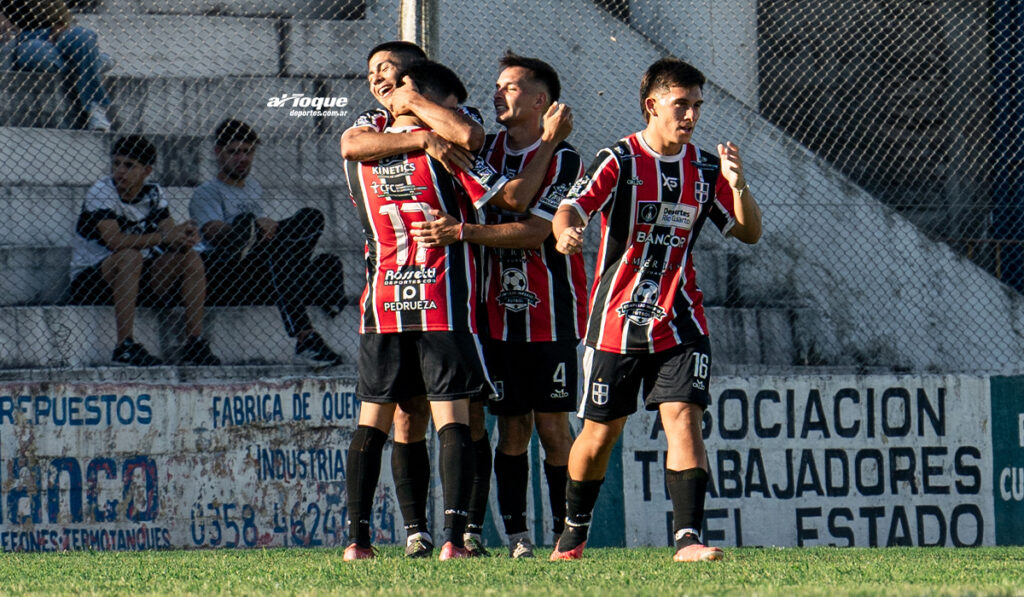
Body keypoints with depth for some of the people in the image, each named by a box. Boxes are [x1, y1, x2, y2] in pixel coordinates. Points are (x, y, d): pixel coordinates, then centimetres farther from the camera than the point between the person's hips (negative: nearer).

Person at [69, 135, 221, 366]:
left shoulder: (153, 193, 5)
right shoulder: (101, 192, -15)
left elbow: (171, 235, -3)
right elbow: (114, 240, -29)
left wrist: (185, 237, -28)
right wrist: (164, 237, -32)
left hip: (139, 278, 6)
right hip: (89, 281, -6)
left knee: (190, 258, -12)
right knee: (130, 256, -35)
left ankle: (195, 344, -16)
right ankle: (125, 347, -39)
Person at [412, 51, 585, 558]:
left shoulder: (564, 160, -6)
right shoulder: (487, 150, 10)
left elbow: (534, 230, -16)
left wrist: (463, 232, -22)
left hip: (551, 312, -4)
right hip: (499, 311, 4)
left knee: (552, 427, -4)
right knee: (511, 428, 1)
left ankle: (565, 535, 1)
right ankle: (515, 535, 3)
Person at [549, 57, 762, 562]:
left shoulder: (705, 170, 5)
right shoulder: (618, 161, -8)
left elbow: (749, 233, 7)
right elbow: (572, 208, -21)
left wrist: (738, 185, -12)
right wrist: (565, 232, -45)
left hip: (679, 324, 2)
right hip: (615, 320, -2)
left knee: (683, 420, -14)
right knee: (600, 432, 8)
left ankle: (688, 539, -18)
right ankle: (574, 530, 31)